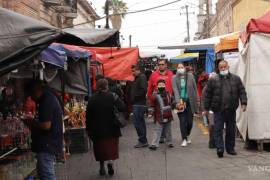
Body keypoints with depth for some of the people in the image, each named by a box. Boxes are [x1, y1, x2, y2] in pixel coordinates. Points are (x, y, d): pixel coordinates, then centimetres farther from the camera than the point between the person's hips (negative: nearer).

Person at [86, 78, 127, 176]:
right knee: (112, 146, 8)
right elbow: (123, 108, -14)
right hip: (112, 128, -1)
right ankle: (110, 161, -16)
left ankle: (102, 167, 19)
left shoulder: (92, 99, -2)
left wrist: (88, 129, 5)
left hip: (97, 129, 2)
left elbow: (88, 116, -1)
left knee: (100, 147, 13)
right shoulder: (113, 96, -7)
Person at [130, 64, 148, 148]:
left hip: (139, 104, -10)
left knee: (138, 123, -10)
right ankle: (143, 141, 19)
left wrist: (135, 97, -15)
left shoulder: (142, 77, -10)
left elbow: (143, 90, -22)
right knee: (141, 123, 13)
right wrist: (132, 99, 11)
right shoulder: (136, 78, 20)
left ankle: (142, 141, -4)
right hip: (137, 104, 10)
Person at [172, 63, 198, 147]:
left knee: (190, 121, 6)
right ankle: (184, 139, 6)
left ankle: (188, 135, 32)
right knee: (182, 121, -3)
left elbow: (195, 88, 7)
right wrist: (178, 101, -23)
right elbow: (175, 90, -11)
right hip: (180, 102, -1)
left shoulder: (190, 76, 3)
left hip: (190, 102, 1)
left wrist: (196, 99, 4)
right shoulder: (174, 78, -1)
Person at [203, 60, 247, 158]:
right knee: (218, 129, -7)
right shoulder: (213, 80, 2)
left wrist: (243, 103, -5)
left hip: (231, 109, 2)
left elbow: (242, 91, 8)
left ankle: (230, 148, 21)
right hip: (218, 110, -2)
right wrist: (207, 108, 3)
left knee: (231, 130, 9)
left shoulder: (236, 79, 8)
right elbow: (208, 94, 4)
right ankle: (220, 148, -6)